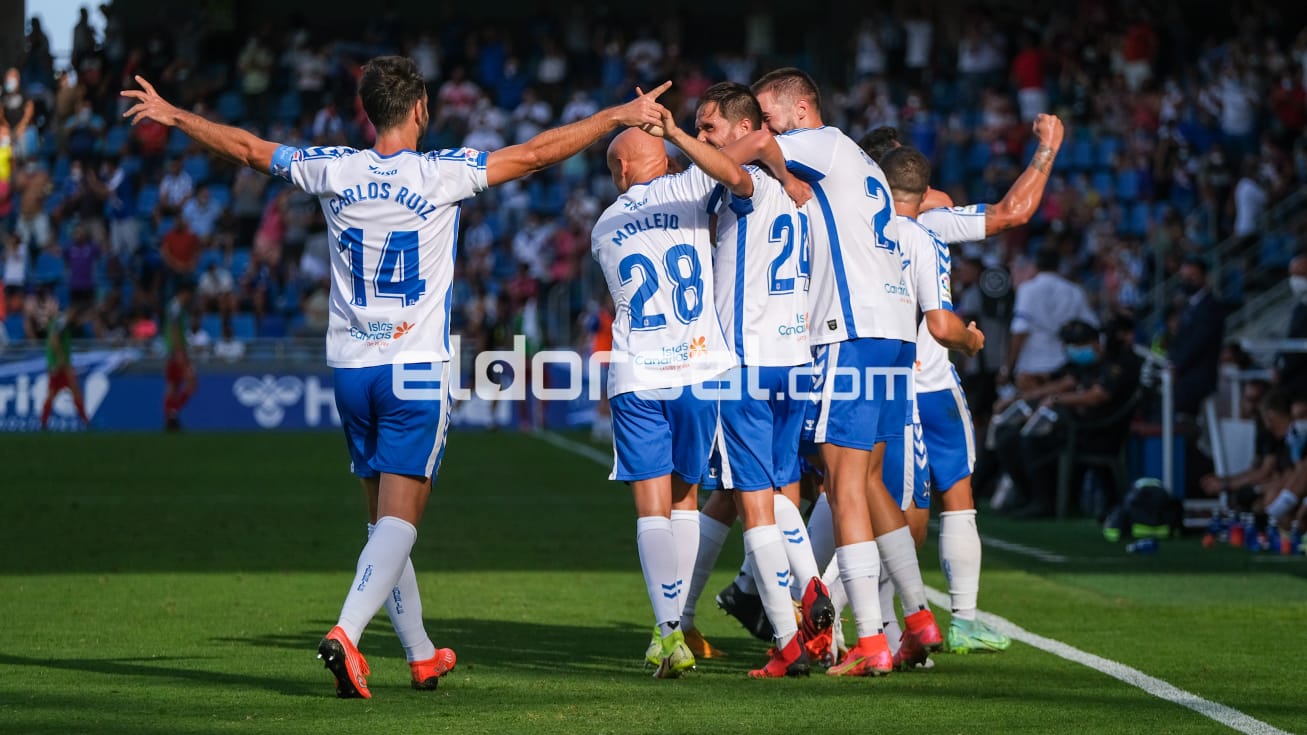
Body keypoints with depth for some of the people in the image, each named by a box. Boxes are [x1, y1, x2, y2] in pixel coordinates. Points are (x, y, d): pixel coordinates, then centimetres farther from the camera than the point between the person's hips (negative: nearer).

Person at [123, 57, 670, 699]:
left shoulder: (335, 171, 1)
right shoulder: (440, 175, -9)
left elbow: (245, 147, 12)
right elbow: (534, 154, -6)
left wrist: (170, 114, 27)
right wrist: (618, 116, 4)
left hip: (351, 369, 4)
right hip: (417, 369, -4)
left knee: (384, 521, 14)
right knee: (398, 520, -8)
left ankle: (421, 655, 24)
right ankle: (346, 634, -28)